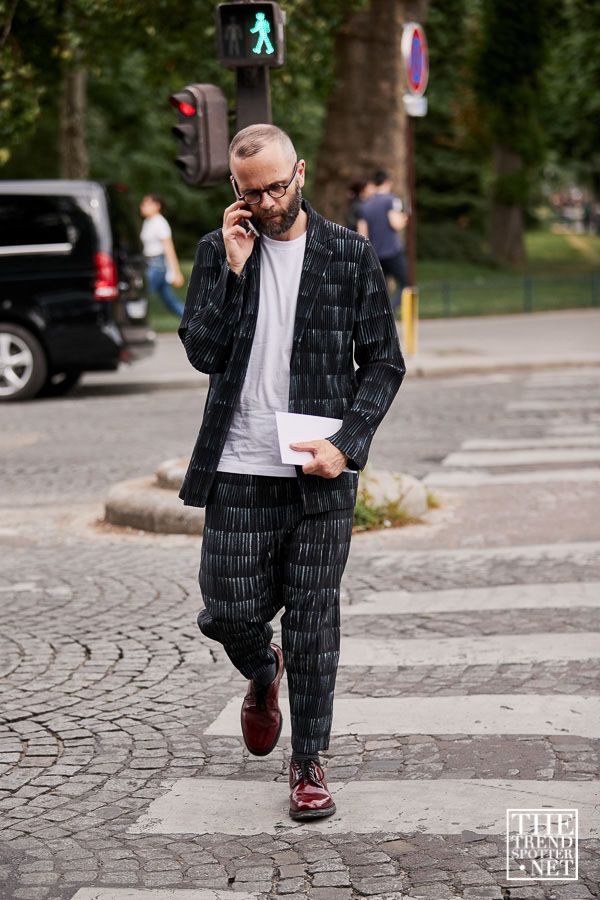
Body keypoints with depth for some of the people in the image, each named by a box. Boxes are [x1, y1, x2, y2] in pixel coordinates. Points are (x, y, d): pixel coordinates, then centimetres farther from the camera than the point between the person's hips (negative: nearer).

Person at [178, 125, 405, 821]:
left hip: (322, 474, -1)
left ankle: (308, 764, 15)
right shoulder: (217, 250, 6)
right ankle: (263, 674, 37)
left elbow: (384, 361, 3)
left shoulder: (350, 254, 2)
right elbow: (202, 352, -3)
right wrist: (233, 267, -11)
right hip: (238, 471, 1)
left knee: (313, 620, 2)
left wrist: (345, 442, -10)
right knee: (229, 612, 1)